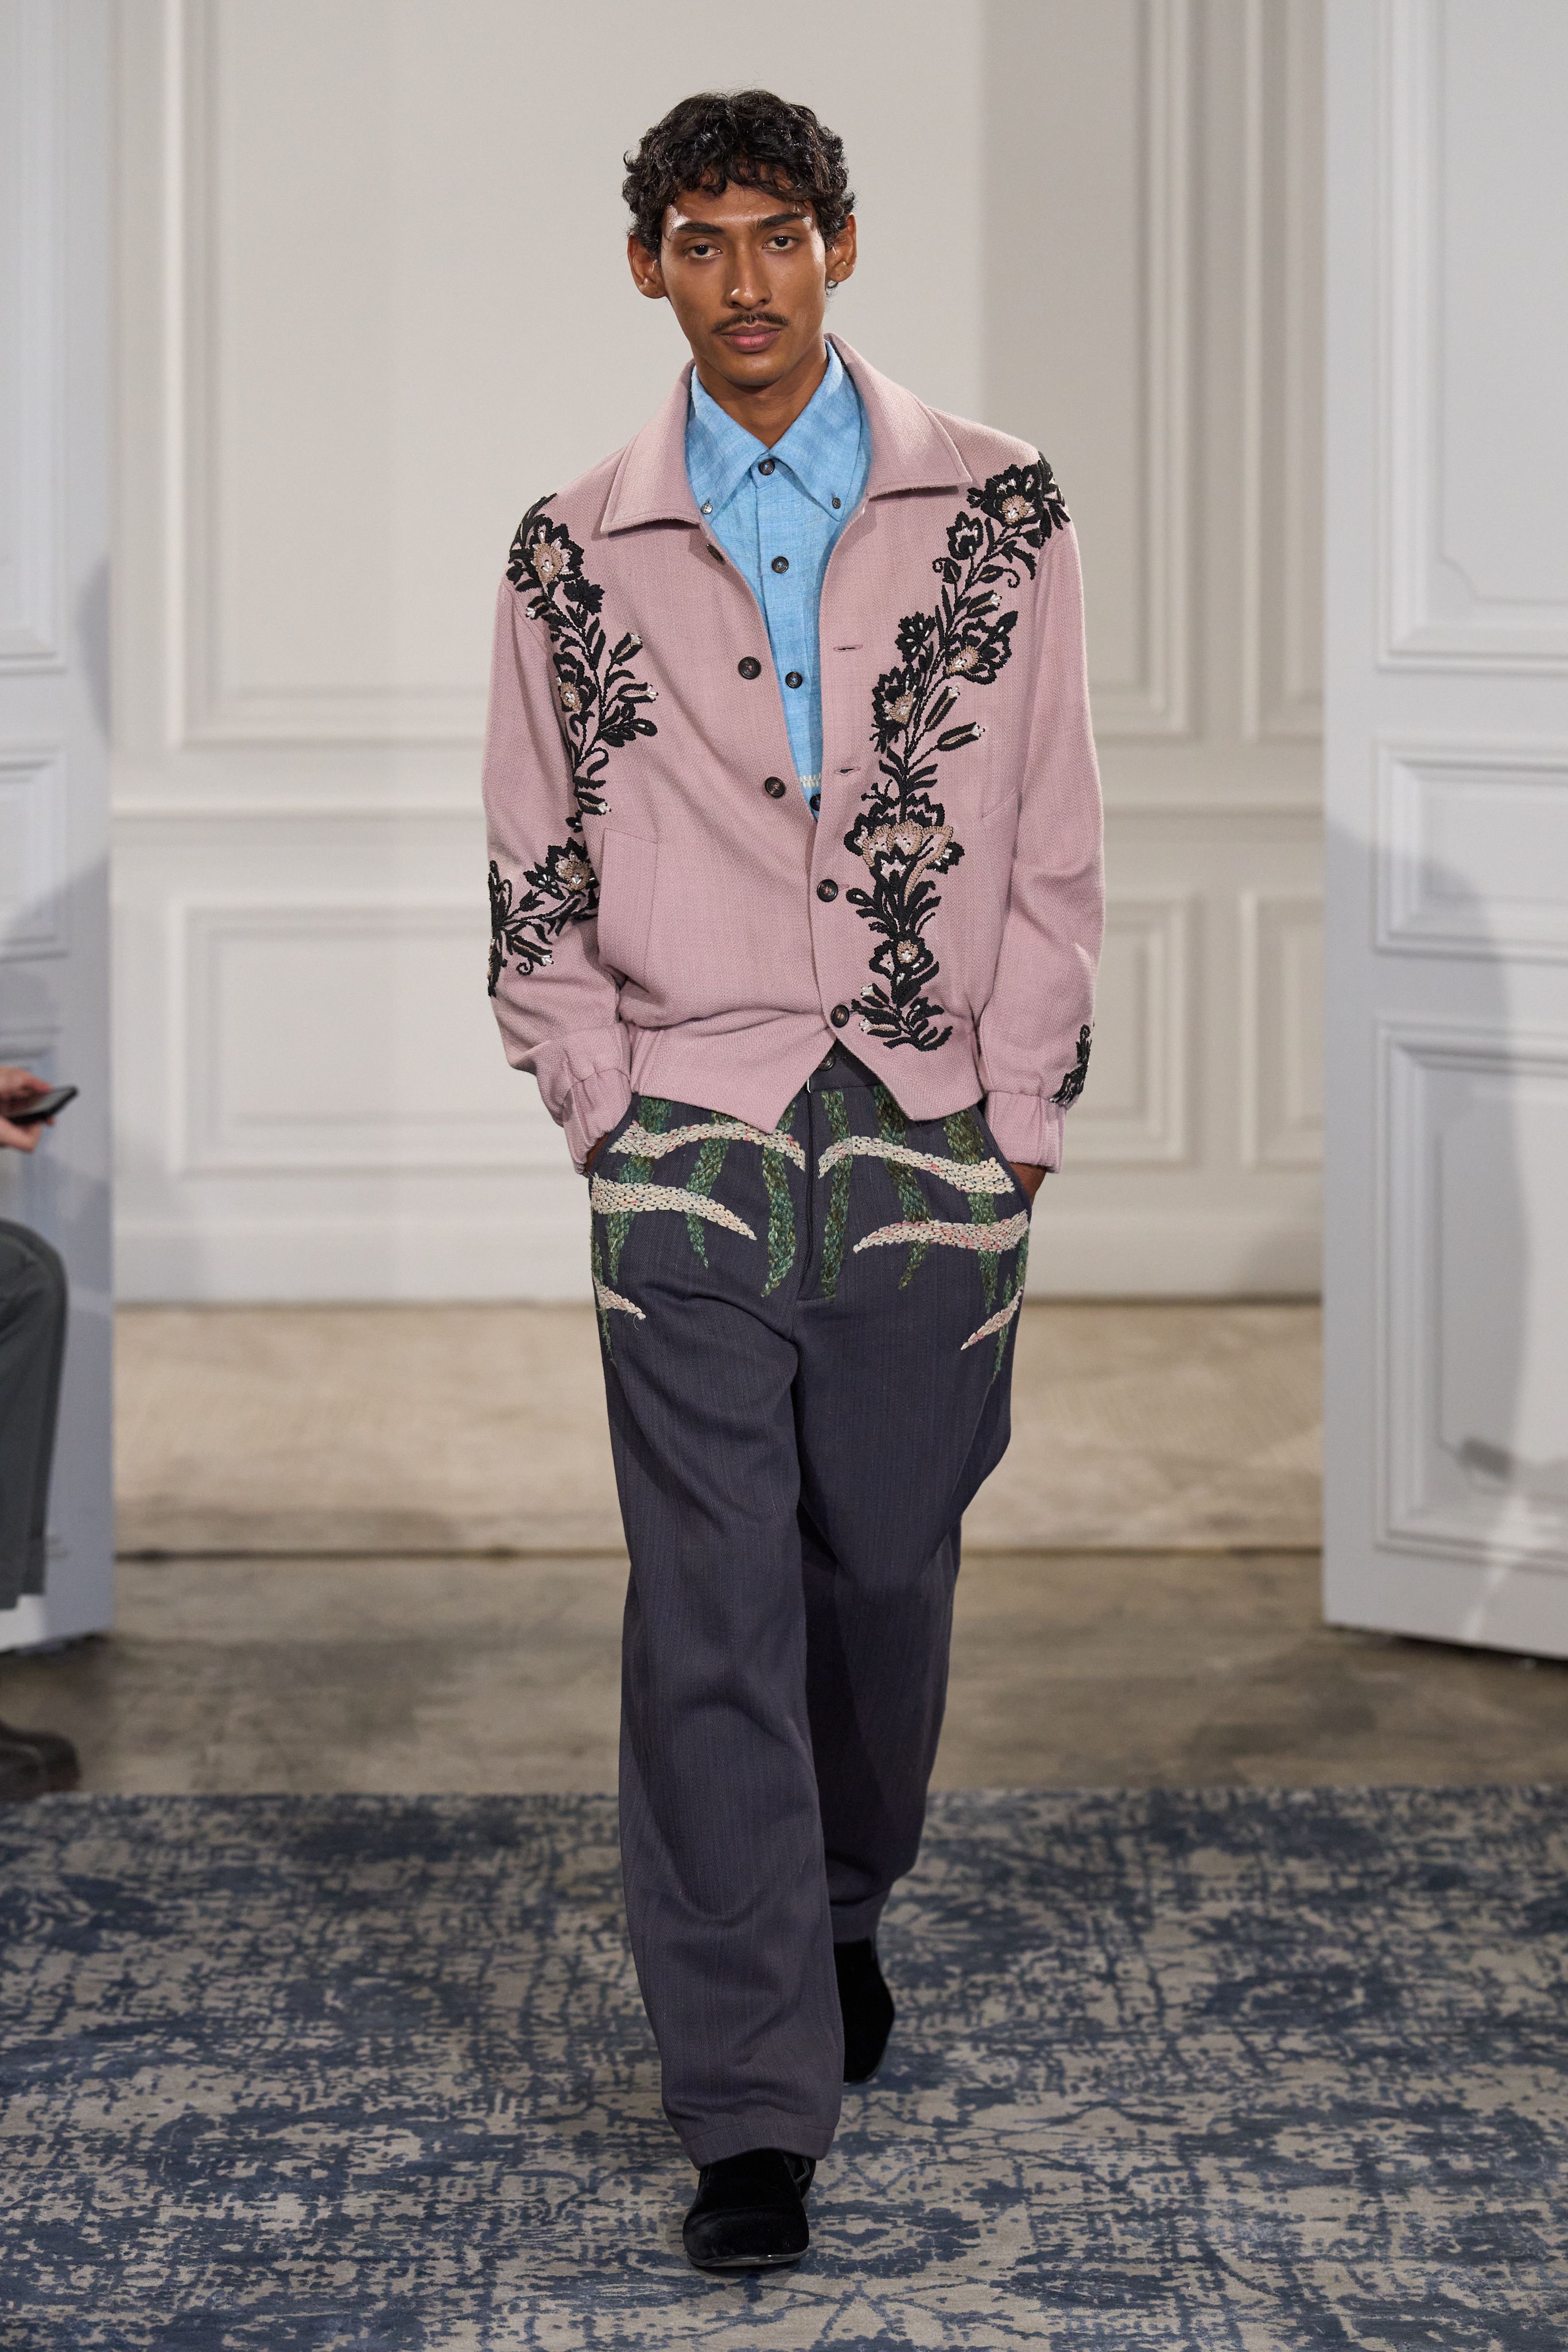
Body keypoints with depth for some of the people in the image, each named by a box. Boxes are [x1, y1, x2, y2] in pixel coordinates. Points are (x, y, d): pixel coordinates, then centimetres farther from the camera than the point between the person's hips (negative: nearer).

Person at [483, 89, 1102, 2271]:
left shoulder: (994, 509, 4)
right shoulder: (577, 554, 5)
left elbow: (1053, 852, 4)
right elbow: (536, 884, 10)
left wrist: (1012, 1129, 0)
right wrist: (616, 1120, 1)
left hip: (930, 1148, 1)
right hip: (693, 1162, -1)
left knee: (886, 1579, 11)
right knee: (711, 1624, -6)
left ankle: (847, 1908, 40)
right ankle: (754, 2114, -3)